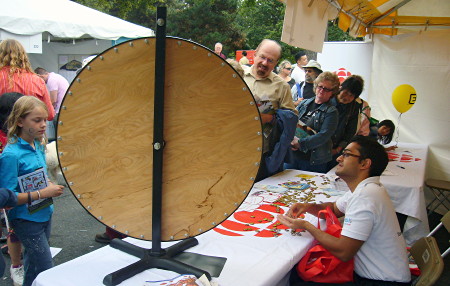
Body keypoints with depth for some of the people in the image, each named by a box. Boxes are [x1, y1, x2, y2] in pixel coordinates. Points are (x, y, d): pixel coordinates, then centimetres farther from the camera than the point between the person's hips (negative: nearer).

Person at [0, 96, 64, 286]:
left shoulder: (38, 145, 3)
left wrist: (50, 186, -1)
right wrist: (42, 193, -23)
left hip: (44, 214, 8)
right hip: (26, 219, -7)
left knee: (33, 263, 23)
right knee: (46, 270, -4)